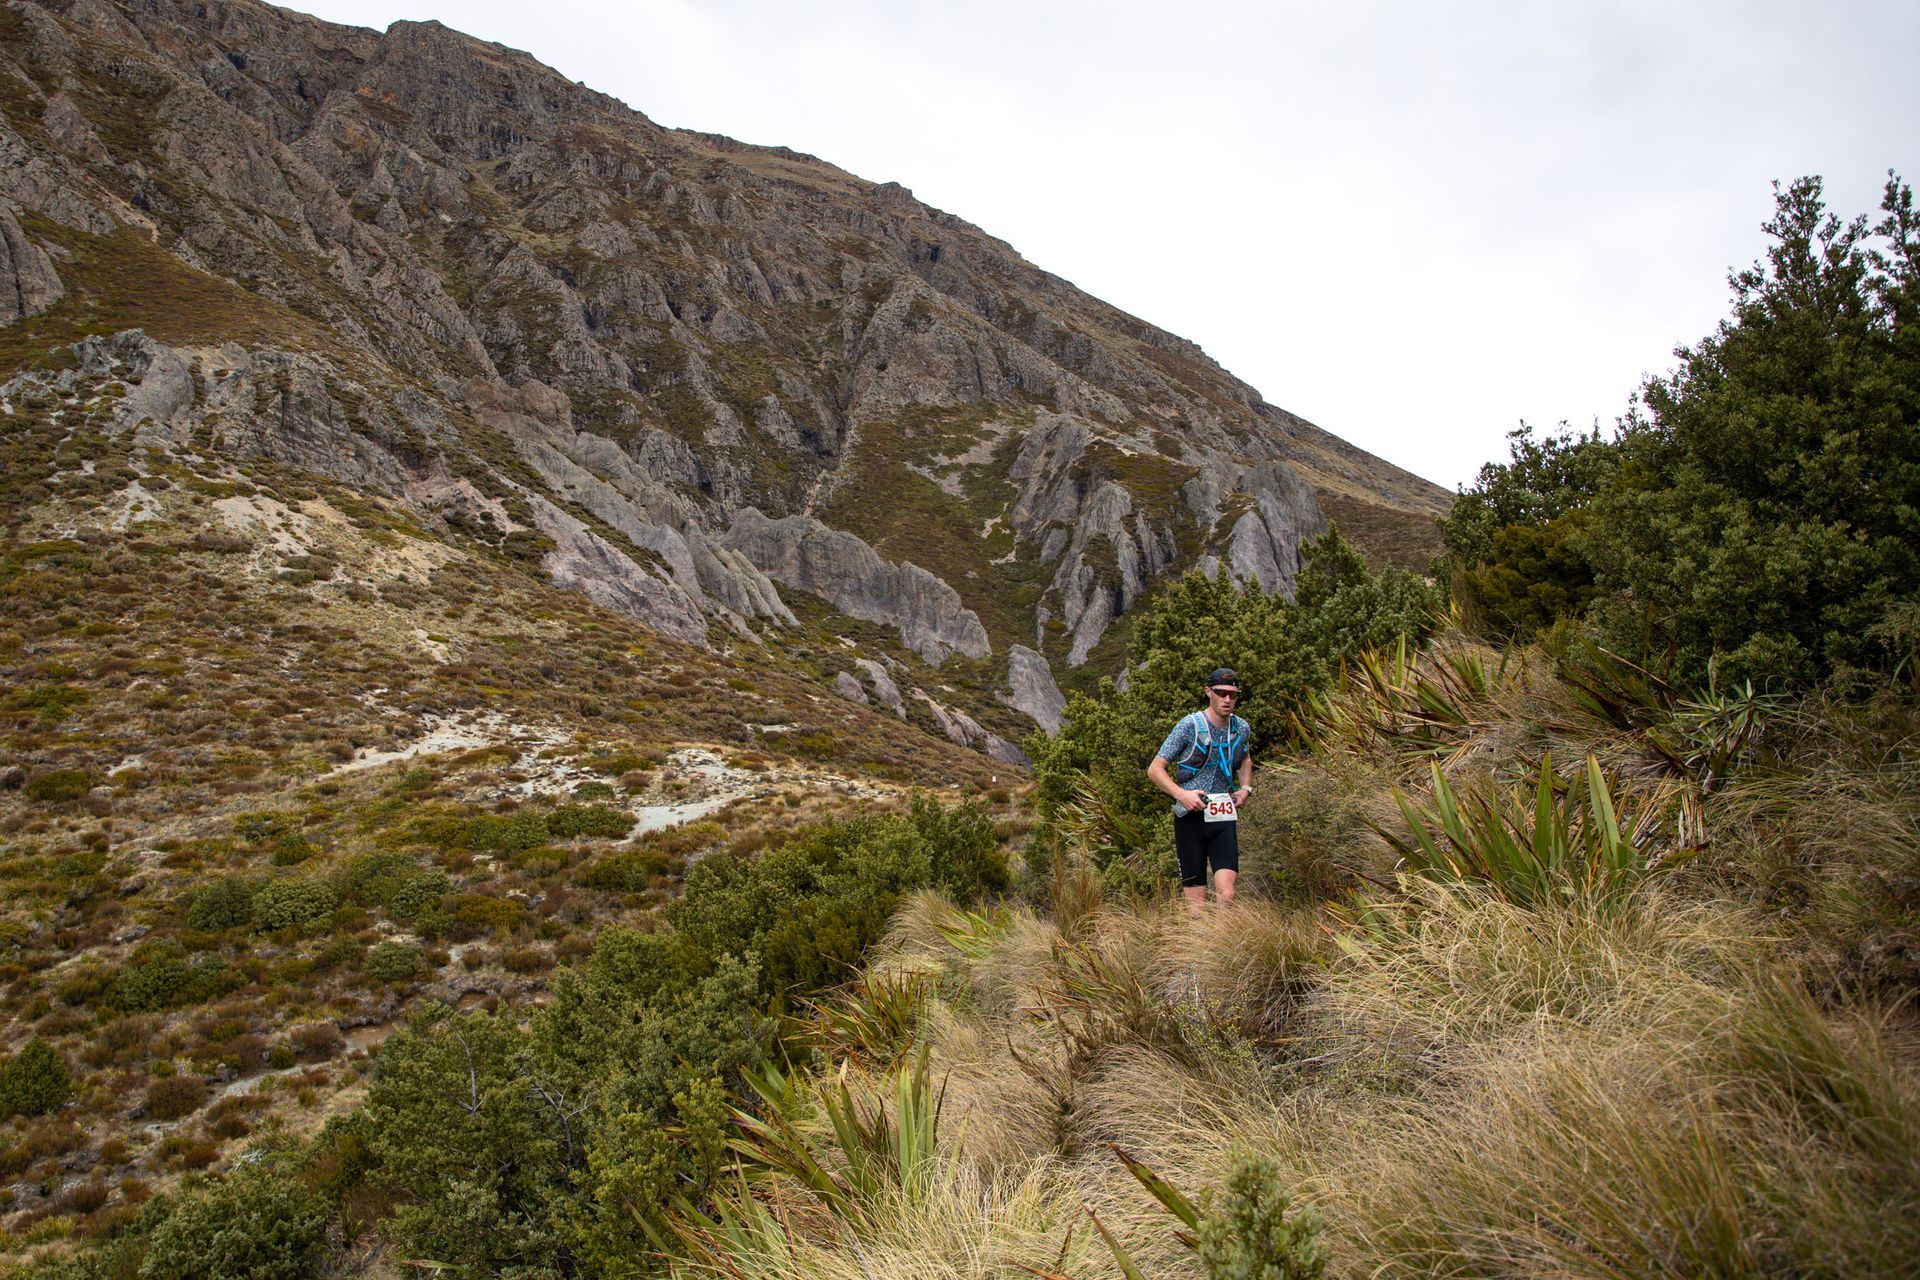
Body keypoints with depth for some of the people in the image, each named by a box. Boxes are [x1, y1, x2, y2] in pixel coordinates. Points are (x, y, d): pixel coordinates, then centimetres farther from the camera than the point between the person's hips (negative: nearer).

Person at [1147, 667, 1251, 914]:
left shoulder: (1241, 728, 7)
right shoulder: (1189, 726, -8)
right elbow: (1155, 769, -6)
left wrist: (1245, 788, 11)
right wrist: (1182, 794, -20)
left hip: (1224, 819, 3)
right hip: (1191, 817, -3)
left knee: (1226, 894, -13)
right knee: (1196, 901, -2)